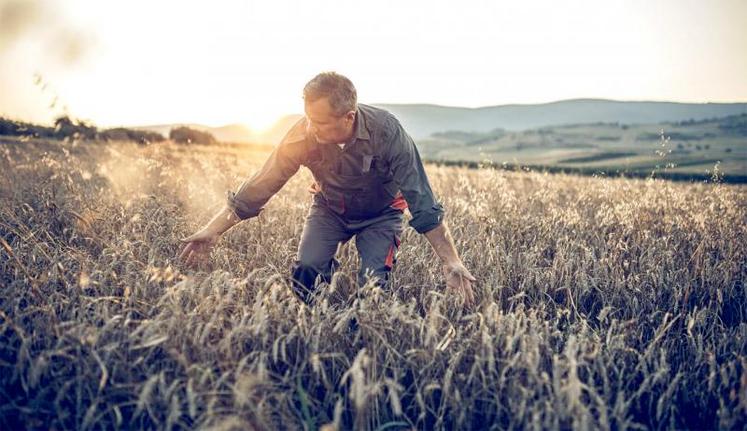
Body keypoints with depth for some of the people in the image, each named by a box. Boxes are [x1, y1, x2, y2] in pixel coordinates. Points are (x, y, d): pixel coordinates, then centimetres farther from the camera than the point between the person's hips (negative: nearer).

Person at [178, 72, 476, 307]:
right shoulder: (302, 136, -29)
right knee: (305, 274, -17)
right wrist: (213, 231, -21)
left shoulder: (387, 132, -34)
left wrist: (452, 262, -32)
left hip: (381, 213, -2)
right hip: (329, 208, 2)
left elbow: (423, 201, -30)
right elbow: (259, 186, -20)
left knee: (373, 284, -19)